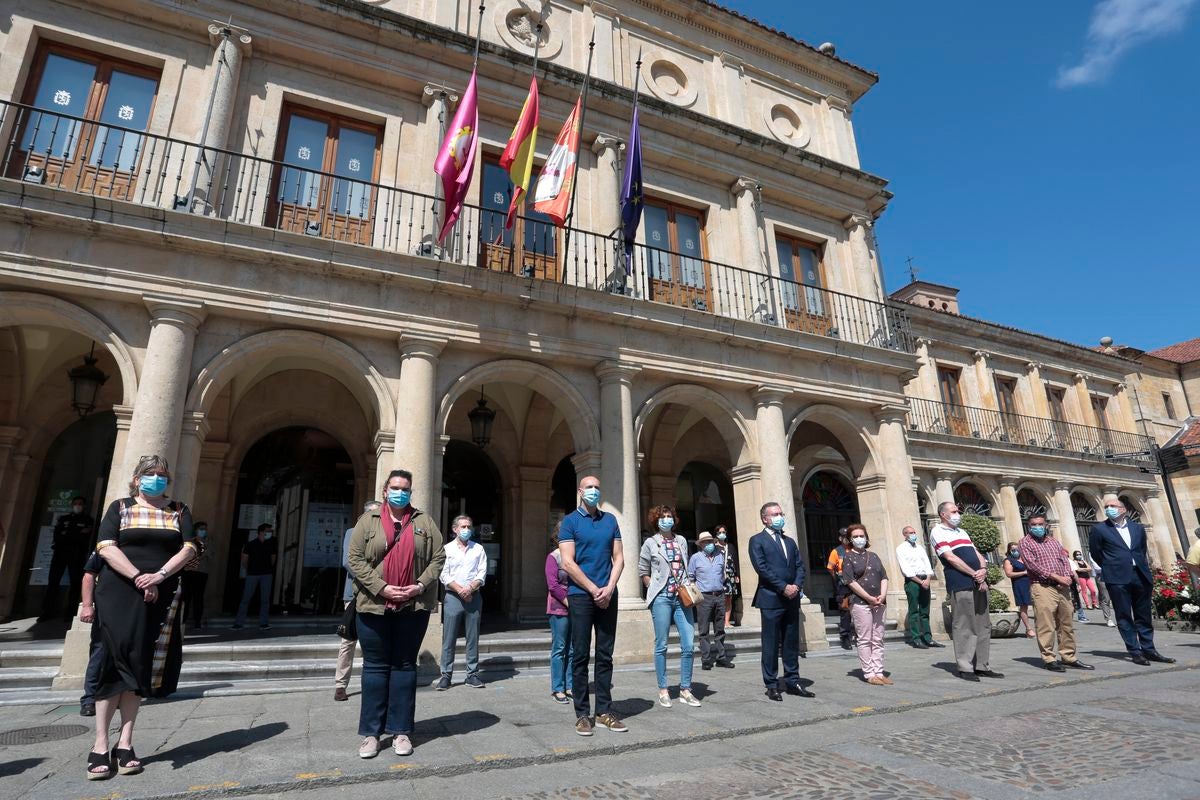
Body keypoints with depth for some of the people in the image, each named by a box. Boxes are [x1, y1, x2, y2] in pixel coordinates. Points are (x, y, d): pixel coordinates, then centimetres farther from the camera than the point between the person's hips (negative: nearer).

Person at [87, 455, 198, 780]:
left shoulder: (179, 511, 10)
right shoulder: (120, 507, 7)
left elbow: (189, 549, 0)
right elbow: (106, 547, -5)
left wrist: (159, 575, -16)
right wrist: (139, 576, -18)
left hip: (161, 597, 2)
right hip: (119, 594, -1)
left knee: (140, 667, 3)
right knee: (116, 662, -6)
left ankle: (125, 743, 8)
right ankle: (100, 746, 2)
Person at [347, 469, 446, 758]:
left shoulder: (424, 522, 6)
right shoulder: (368, 520, 3)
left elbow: (438, 558, 3)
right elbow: (355, 559, -4)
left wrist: (420, 586, -11)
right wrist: (381, 588, -13)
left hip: (413, 606, 1)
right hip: (374, 605, -1)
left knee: (404, 666, 9)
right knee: (375, 666, 8)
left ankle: (401, 731, 19)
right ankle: (371, 733, 20)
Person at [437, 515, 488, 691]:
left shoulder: (478, 549, 10)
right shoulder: (447, 549, 4)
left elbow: (482, 573, 3)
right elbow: (444, 575, -3)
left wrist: (470, 588, -12)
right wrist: (460, 590, -11)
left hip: (474, 597, 2)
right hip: (453, 597, -2)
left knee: (473, 638, 5)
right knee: (449, 639, 0)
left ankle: (472, 674, 12)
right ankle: (446, 675, 9)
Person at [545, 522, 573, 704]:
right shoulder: (553, 557, -6)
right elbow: (552, 585, -10)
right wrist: (568, 603, -11)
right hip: (559, 608, -4)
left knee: (573, 650, 10)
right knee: (559, 649, 3)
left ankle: (570, 686, 21)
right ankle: (557, 689, 12)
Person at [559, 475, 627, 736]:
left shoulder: (610, 520, 11)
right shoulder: (570, 521, -1)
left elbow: (619, 558, 8)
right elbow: (568, 563, -8)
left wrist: (609, 588, -7)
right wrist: (594, 590, -11)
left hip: (608, 595, 4)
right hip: (581, 596, -3)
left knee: (605, 655, 9)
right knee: (581, 656, 2)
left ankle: (604, 711, 18)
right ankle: (582, 714, 12)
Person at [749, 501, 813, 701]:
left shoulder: (789, 541, 18)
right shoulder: (757, 540, -2)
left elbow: (800, 566, 12)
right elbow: (762, 568, -12)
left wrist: (796, 585, -6)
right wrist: (784, 587, -14)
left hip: (792, 599, 6)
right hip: (771, 598, -6)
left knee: (792, 643, 10)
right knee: (771, 644, 0)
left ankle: (792, 682, 19)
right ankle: (772, 686, 8)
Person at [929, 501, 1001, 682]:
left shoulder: (962, 532, 24)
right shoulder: (938, 532, -2)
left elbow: (977, 555, 18)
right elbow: (951, 558, -11)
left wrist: (983, 570, -3)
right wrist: (974, 574, -11)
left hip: (979, 584, 8)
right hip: (960, 585, -8)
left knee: (983, 626, 10)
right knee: (964, 627, -5)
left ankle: (981, 666, 18)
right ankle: (965, 668, 1)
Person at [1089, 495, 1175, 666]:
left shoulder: (1138, 527, 11)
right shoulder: (1099, 529, -1)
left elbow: (1142, 550, 18)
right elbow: (1096, 554, 5)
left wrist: (1145, 569, 12)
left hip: (1141, 576, 4)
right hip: (1118, 579, -4)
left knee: (1144, 616, 11)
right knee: (1124, 616, 0)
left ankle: (1148, 650, 21)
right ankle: (1135, 652, 5)